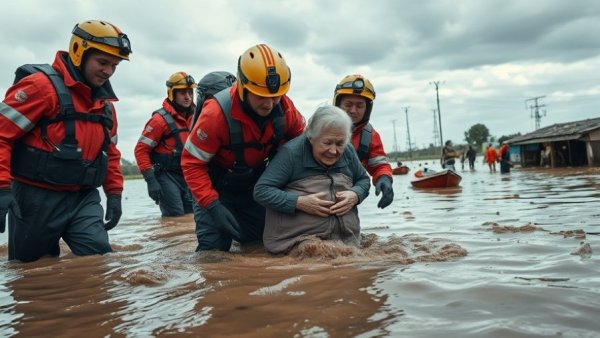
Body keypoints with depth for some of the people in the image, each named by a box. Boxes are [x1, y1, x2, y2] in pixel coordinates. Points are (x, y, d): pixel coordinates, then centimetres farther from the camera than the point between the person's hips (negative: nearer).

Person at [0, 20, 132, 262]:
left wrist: (114, 193, 12)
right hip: (37, 197, -5)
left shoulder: (105, 103, 11)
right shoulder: (42, 86, -13)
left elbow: (110, 152, 20)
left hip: (84, 198, 5)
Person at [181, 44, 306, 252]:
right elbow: (192, 162, -23)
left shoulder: (285, 108, -18)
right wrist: (212, 205, -30)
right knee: (214, 250, -10)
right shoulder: (217, 113, -32)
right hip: (216, 189, -4)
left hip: (254, 186, 5)